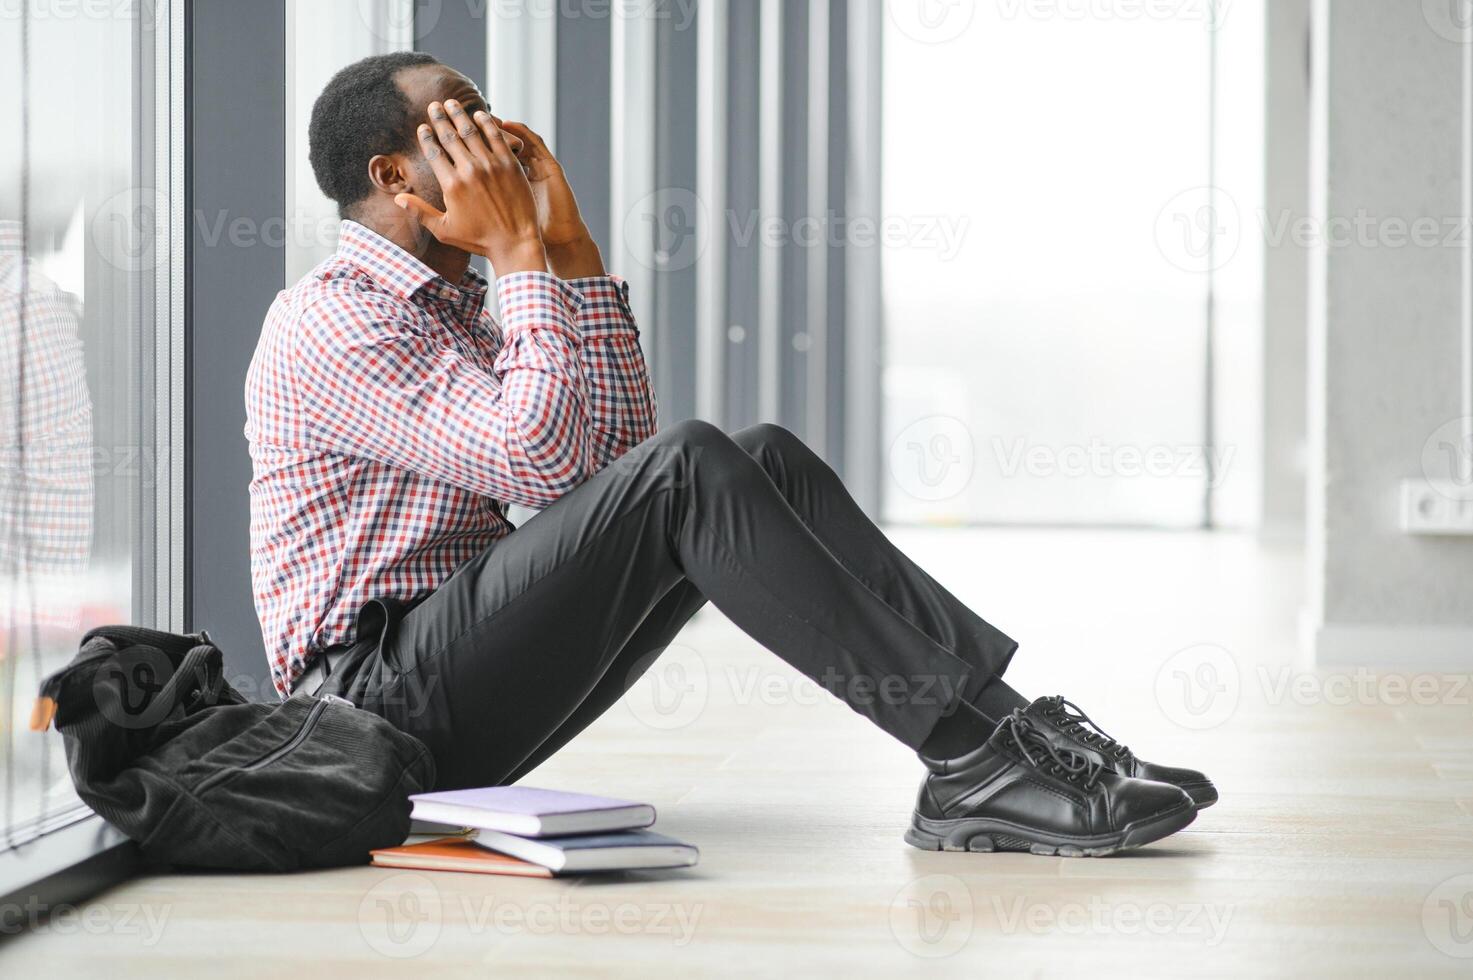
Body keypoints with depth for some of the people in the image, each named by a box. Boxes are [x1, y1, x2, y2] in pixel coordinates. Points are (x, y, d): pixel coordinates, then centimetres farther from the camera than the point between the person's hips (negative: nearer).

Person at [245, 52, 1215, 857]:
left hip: (471, 683, 9)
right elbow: (541, 457, -21)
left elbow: (614, 450, 12)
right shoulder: (327, 318, -10)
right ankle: (969, 759, -28)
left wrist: (571, 244, 6)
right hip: (382, 695, -9)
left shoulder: (455, 311, 20)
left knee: (765, 459, -4)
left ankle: (1000, 709, -15)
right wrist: (520, 252, -10)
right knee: (684, 468, -25)